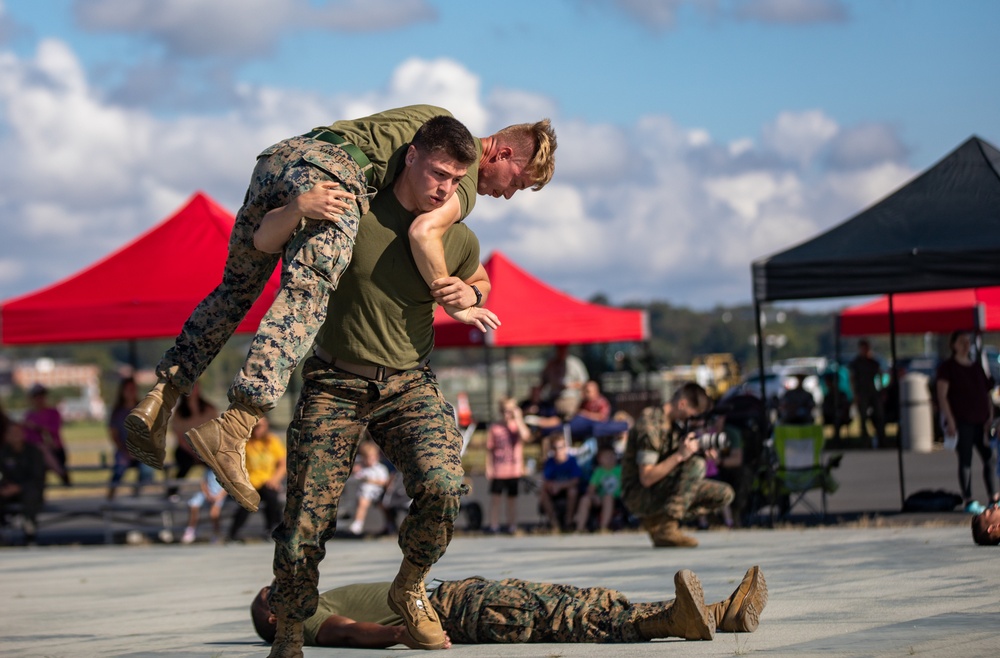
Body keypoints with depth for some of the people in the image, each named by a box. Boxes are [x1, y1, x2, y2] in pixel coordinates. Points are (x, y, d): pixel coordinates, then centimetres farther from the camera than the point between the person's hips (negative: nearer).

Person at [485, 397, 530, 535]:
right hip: (498, 470, 0)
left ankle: (511, 524, 20)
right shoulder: (495, 428, 1)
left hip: (514, 470, 0)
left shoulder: (518, 427, 0)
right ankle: (494, 525, 7)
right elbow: (489, 449, 5)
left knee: (512, 498, 10)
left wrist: (518, 418, -18)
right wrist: (489, 467, -2)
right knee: (495, 497, 0)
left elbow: (525, 436, -23)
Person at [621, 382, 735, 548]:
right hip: (638, 495, -9)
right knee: (696, 464, -29)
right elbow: (646, 478, -24)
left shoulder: (678, 424, 8)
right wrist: (680, 455, -30)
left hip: (664, 489, 9)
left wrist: (703, 452, -4)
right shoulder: (650, 424, -20)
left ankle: (656, 521, -2)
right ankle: (666, 527, -27)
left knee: (724, 494, 0)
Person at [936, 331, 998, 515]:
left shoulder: (977, 367, 17)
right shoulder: (947, 367, 0)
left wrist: (990, 417, 5)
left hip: (980, 421, 6)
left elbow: (986, 394, 19)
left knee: (990, 458, 2)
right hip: (961, 422, -6)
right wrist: (950, 421, -15)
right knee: (965, 460, -5)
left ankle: (994, 498, 7)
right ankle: (968, 500, -3)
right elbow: (942, 396, -7)